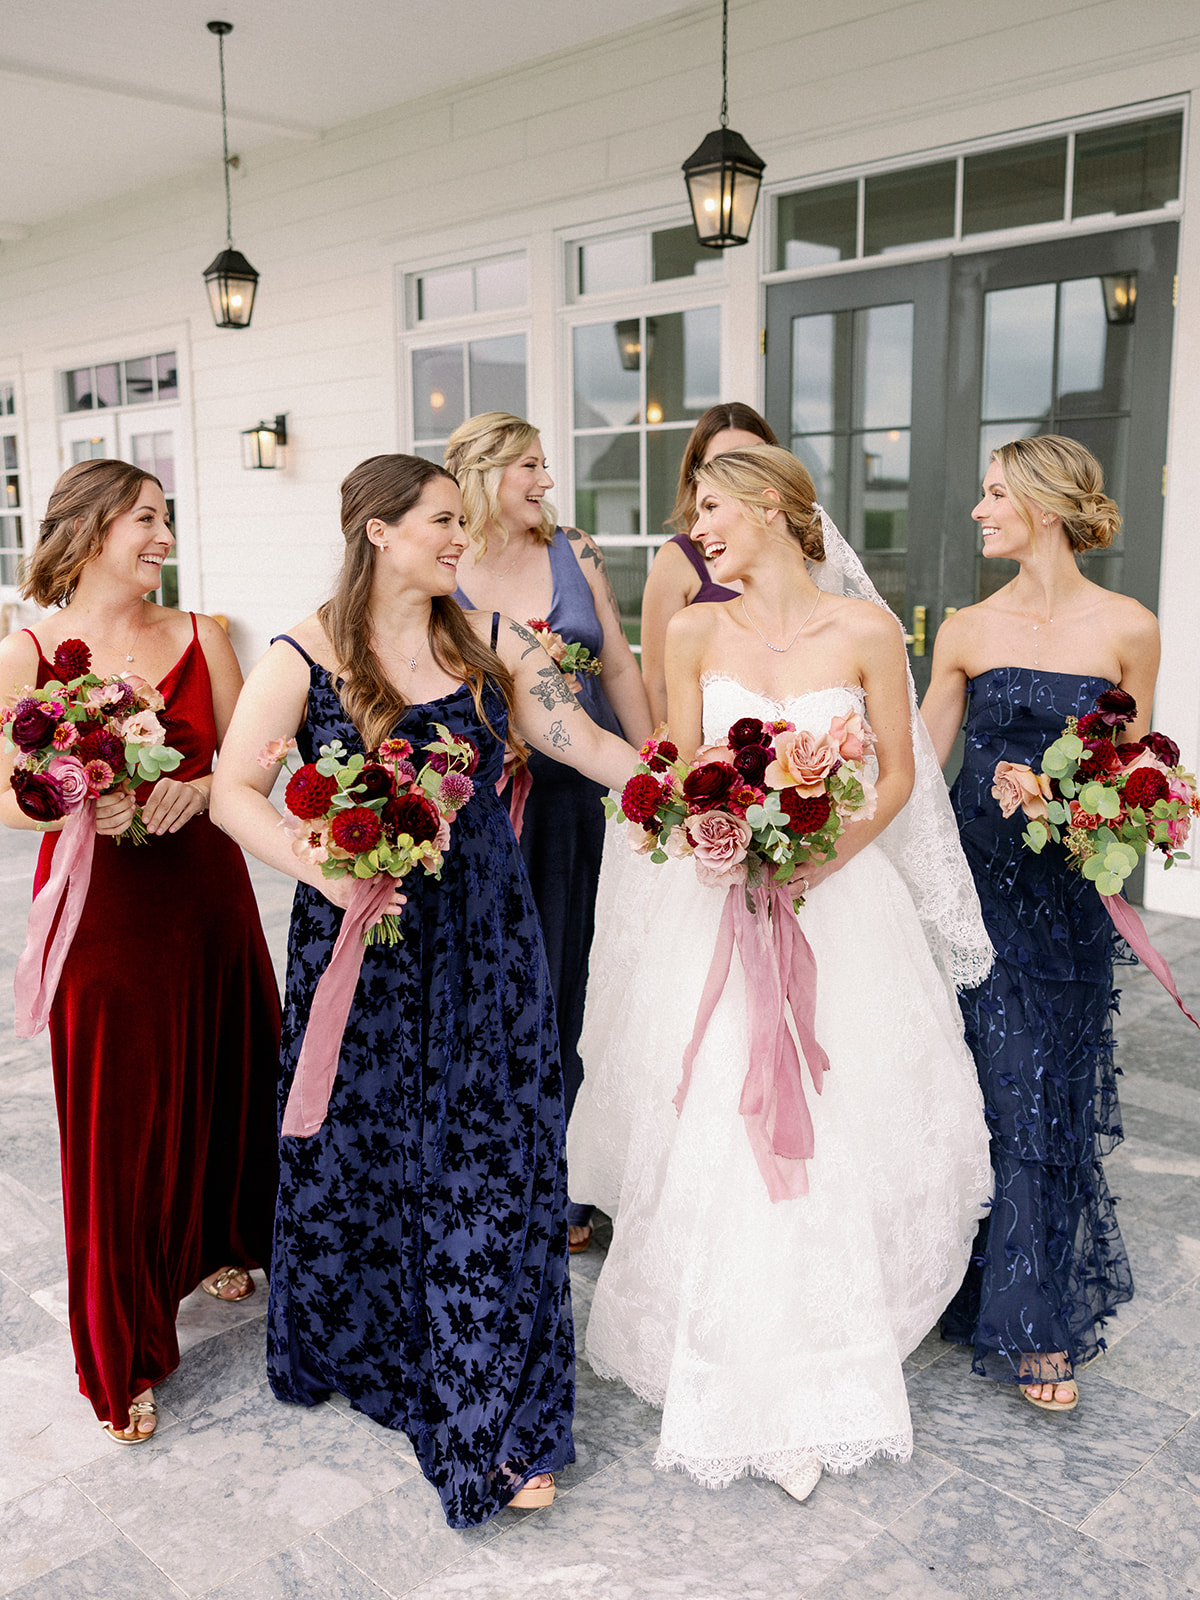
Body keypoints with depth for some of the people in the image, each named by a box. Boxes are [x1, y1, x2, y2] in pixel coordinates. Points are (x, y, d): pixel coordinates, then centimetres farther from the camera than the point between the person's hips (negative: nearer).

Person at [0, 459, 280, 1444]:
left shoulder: (200, 639, 4)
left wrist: (196, 790, -17)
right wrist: (82, 806, -24)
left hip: (206, 893, 3)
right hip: (98, 908, -3)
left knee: (221, 1084, 13)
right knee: (117, 1120, 3)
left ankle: (214, 1246, 44)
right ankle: (125, 1356, 21)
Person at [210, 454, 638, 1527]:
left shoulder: (492, 643, 3)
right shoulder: (304, 657, -4)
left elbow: (588, 743, -2)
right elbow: (236, 788, -9)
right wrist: (320, 868, -25)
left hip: (483, 943, 2)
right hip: (361, 936, -1)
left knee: (490, 1164, 3)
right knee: (361, 1150, 13)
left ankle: (495, 1425, 17)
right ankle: (357, 1348, 42)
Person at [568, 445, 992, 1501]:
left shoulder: (866, 630, -5)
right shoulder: (696, 633, 2)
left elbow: (899, 776, 0)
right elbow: (680, 774, 6)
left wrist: (815, 863, -13)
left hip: (838, 894, -1)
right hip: (719, 901, 2)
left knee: (833, 1129, 2)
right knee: (715, 1131, 3)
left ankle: (815, 1368, 22)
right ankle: (743, 1371, 25)